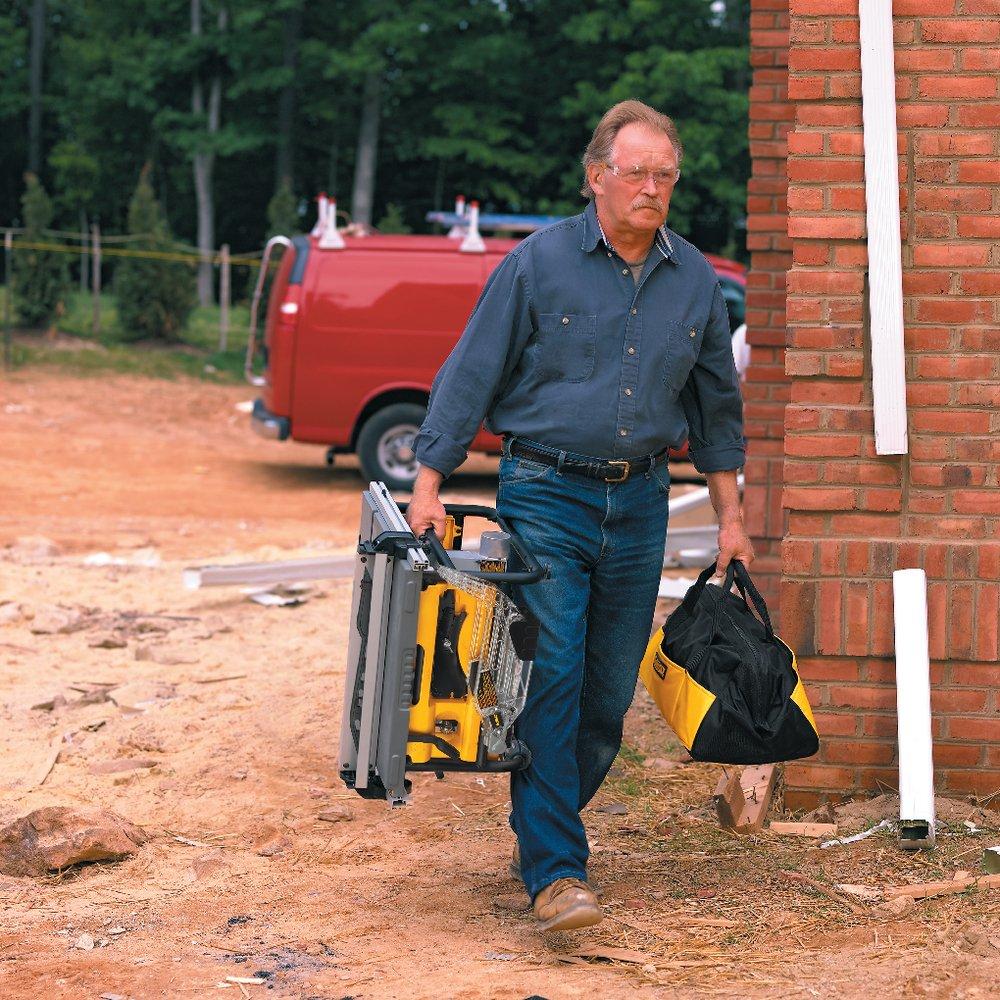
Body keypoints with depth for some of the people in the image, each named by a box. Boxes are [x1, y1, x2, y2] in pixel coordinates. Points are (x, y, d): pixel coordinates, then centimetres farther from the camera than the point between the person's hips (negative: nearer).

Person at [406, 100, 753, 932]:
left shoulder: (695, 281, 8)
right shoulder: (538, 263, -4)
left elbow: (715, 402, 18)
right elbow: (471, 375, -2)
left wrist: (731, 516, 17)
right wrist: (429, 485, -9)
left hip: (640, 505, 4)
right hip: (545, 496, -4)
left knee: (610, 692, 7)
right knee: (548, 682, -12)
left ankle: (546, 830, 24)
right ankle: (555, 872, -11)